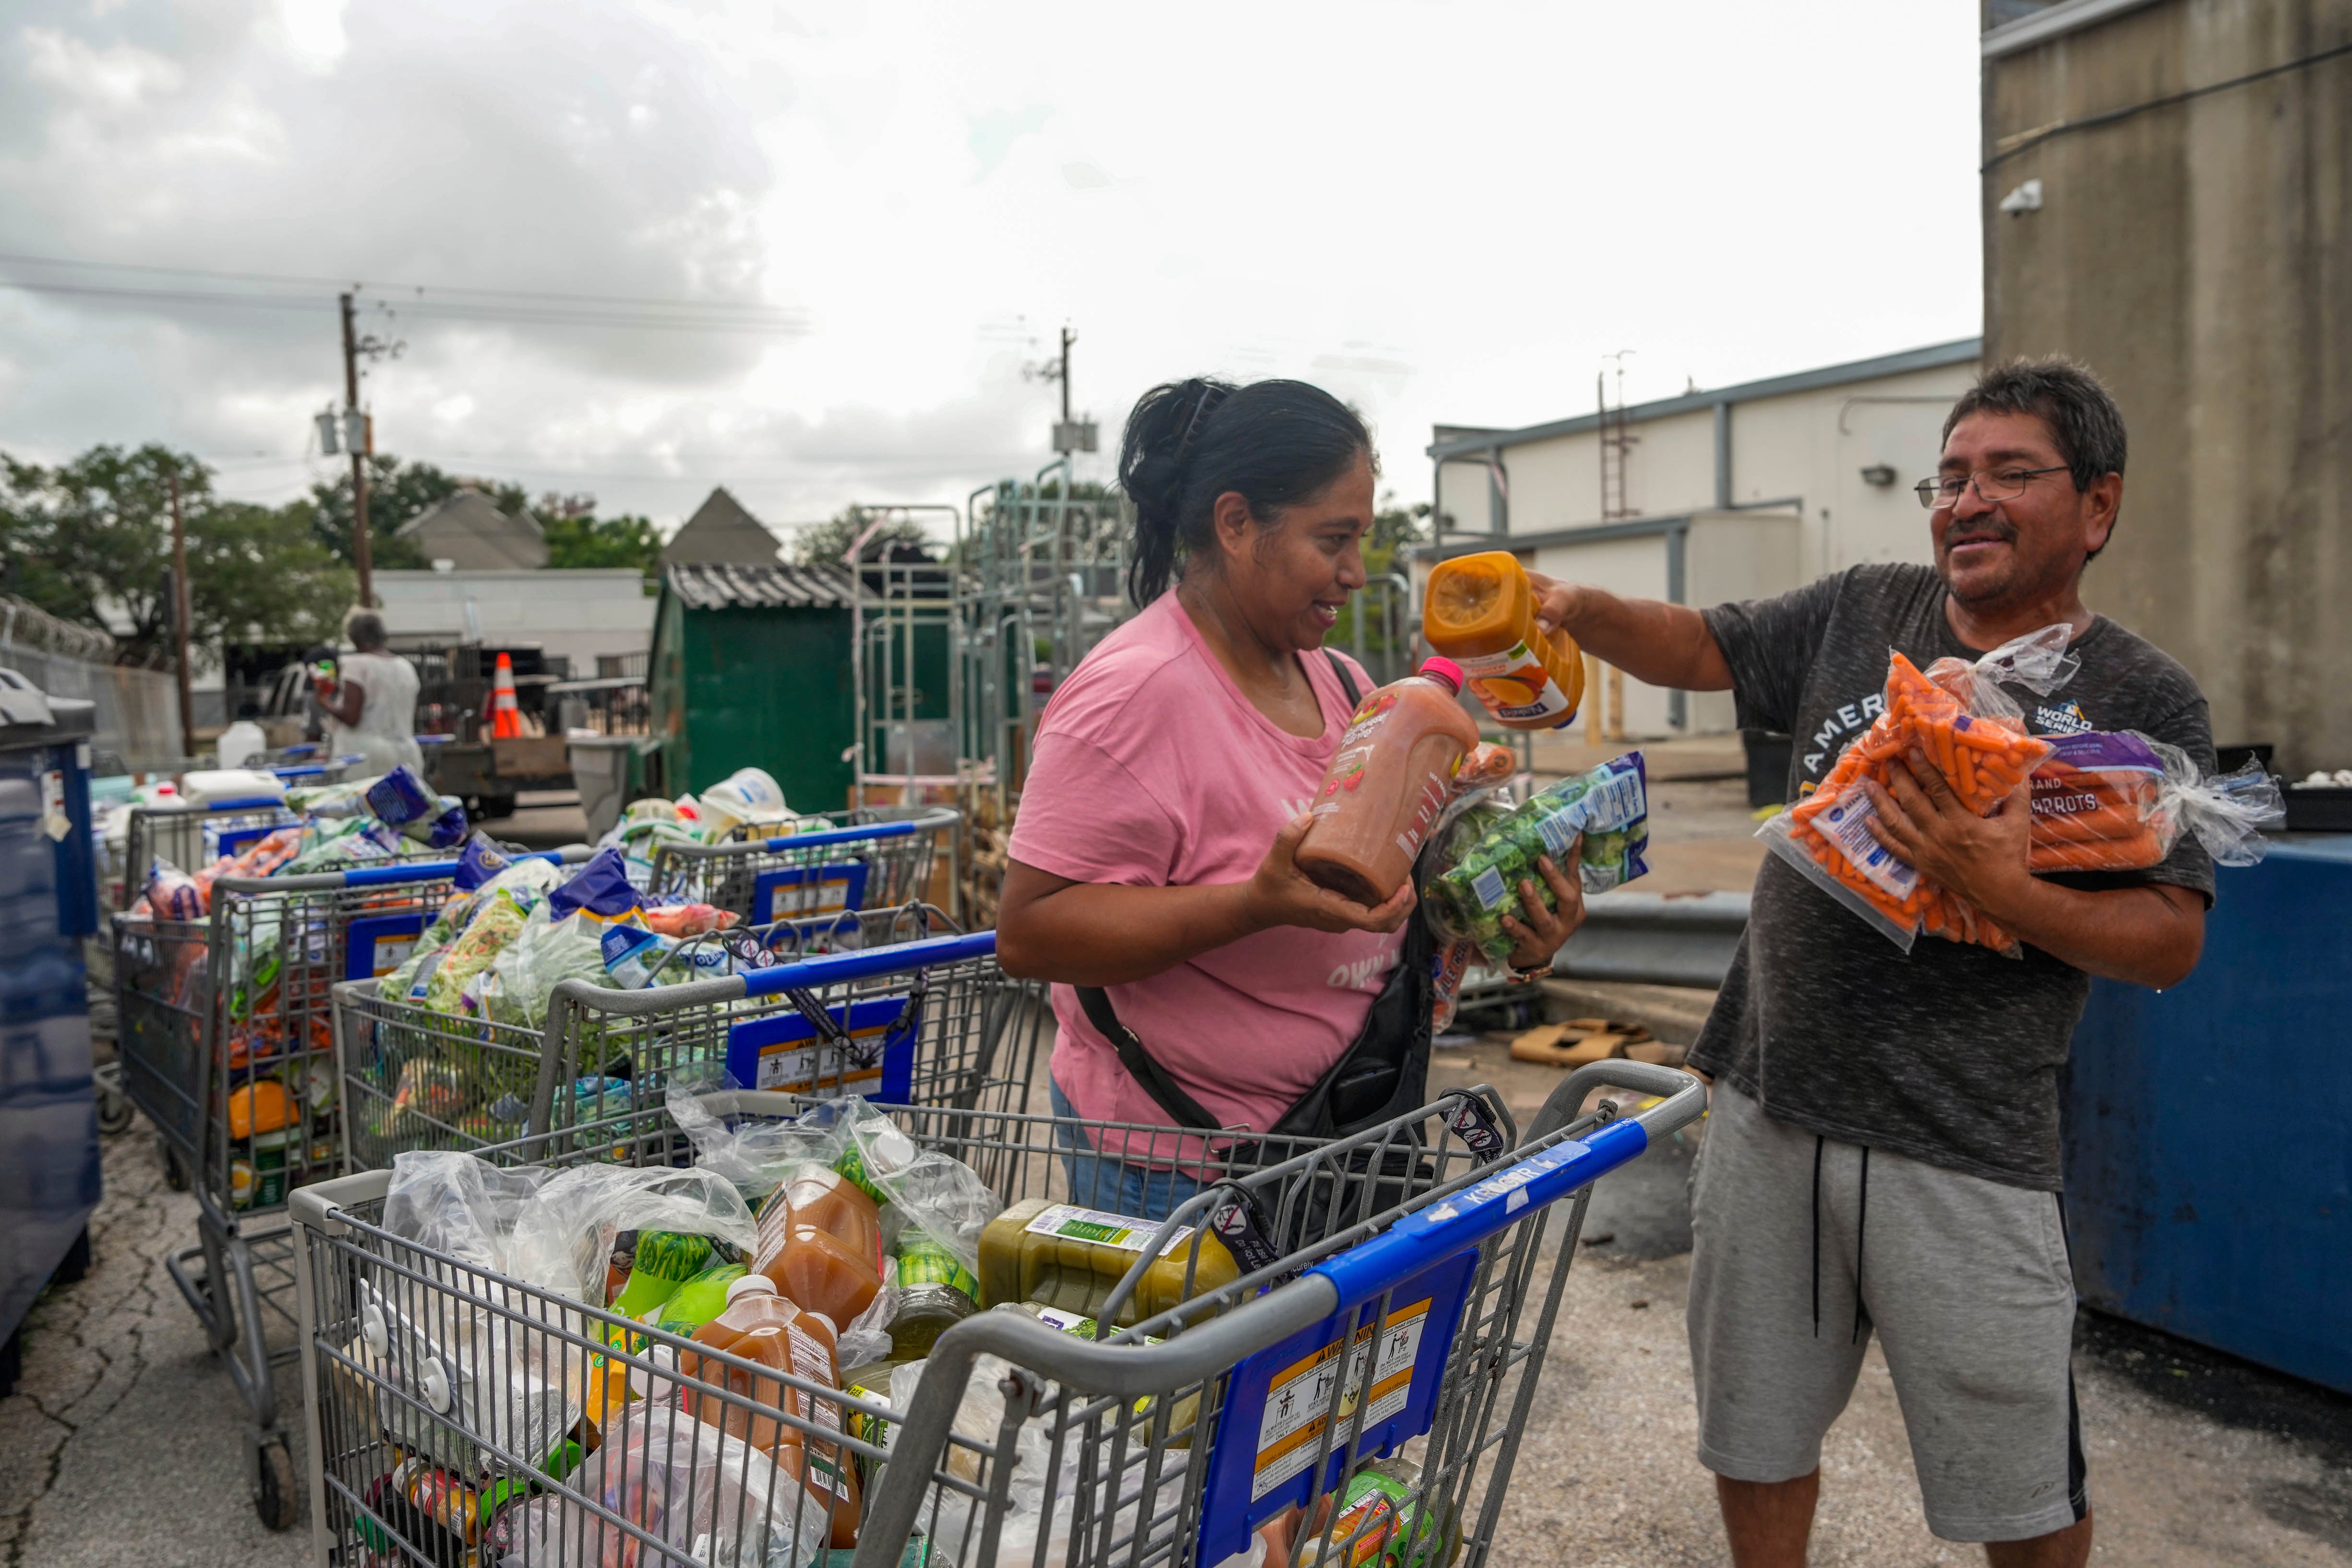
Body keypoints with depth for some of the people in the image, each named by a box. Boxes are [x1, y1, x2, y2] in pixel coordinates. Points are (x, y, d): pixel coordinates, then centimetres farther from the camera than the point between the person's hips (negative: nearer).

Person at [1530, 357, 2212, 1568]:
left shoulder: (2143, 700, -3)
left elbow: (2170, 945, -7)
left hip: (1963, 1152, -3)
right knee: (1752, 1443, 18)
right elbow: (1695, 649, 10)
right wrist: (1576, 606, -10)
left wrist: (2005, 890, -24)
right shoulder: (1861, 614, 7)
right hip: (1767, 1114, 3)